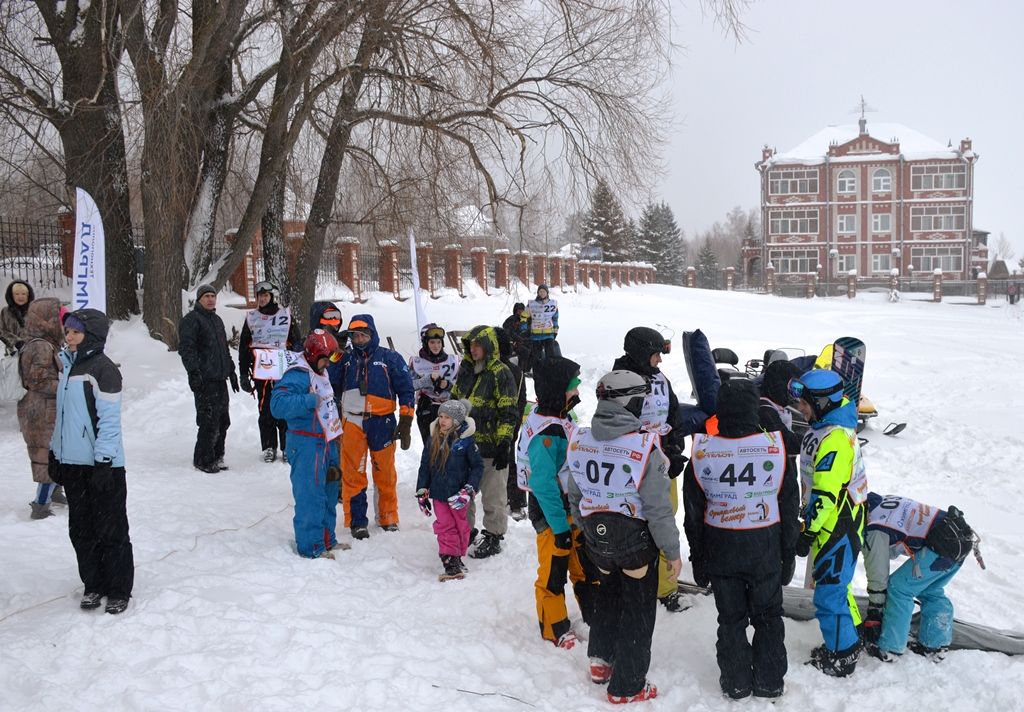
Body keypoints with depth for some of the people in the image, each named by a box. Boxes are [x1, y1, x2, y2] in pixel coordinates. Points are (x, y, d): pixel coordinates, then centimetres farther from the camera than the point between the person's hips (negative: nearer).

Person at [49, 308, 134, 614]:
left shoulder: (103, 368, -12)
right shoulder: (68, 366, 12)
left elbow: (109, 419, -15)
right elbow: (61, 415, 19)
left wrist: (103, 462, -18)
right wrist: (55, 453, 18)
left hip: (102, 464, -8)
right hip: (73, 463, 8)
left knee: (110, 530, 2)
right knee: (81, 529, 14)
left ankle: (118, 590, 13)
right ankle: (93, 584, 27)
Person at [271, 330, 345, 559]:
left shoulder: (321, 373, 14)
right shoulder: (296, 375, -18)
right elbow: (278, 405, -30)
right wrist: (309, 400, -35)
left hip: (326, 442, 10)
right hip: (306, 445, -10)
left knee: (328, 491, 17)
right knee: (311, 495, -7)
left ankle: (326, 539, 29)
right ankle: (311, 546, 1)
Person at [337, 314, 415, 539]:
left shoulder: (390, 358, 1)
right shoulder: (346, 359, 9)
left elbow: (406, 390, 1)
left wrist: (405, 422, -4)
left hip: (381, 422, -2)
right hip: (352, 423, 2)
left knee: (385, 474, 7)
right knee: (352, 474, 2)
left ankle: (389, 518, 22)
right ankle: (356, 521, 11)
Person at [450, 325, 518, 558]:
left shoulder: (501, 374, -11)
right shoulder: (466, 370, 10)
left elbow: (508, 413, -13)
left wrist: (503, 444, -17)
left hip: (490, 445, -7)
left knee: (492, 495, 5)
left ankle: (494, 537, 17)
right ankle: (466, 530, 32)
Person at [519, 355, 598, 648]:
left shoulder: (560, 420, 5)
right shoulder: (544, 432, -26)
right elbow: (543, 484, -26)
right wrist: (560, 526, -23)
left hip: (574, 509, 9)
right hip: (552, 514, -9)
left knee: (585, 566, 19)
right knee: (553, 573, 6)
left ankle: (594, 616, 34)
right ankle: (555, 630, 21)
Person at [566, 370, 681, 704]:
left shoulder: (579, 440, -6)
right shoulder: (644, 447, -24)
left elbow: (575, 497, 6)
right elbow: (658, 508, -20)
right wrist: (672, 551, -7)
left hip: (597, 538, 5)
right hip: (636, 542, -5)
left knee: (608, 596, 27)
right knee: (637, 612, 11)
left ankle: (601, 661, 40)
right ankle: (627, 686, 21)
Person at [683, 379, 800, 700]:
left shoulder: (702, 451, -14)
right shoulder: (776, 447, -15)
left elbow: (693, 515, -4)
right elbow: (790, 508, -5)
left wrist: (697, 558, 8)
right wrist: (789, 553, 8)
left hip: (720, 552, 0)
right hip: (766, 550, 0)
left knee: (731, 619, 15)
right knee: (768, 616, 18)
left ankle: (737, 682, 27)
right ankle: (769, 682, 29)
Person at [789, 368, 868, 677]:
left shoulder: (834, 438, -25)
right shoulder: (827, 428, 8)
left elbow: (826, 495, -26)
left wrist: (808, 533, -21)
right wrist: (810, 525, 25)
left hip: (838, 529, -10)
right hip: (835, 524, 10)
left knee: (829, 592, -1)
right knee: (834, 584, 21)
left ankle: (841, 657, 12)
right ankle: (850, 639, 36)